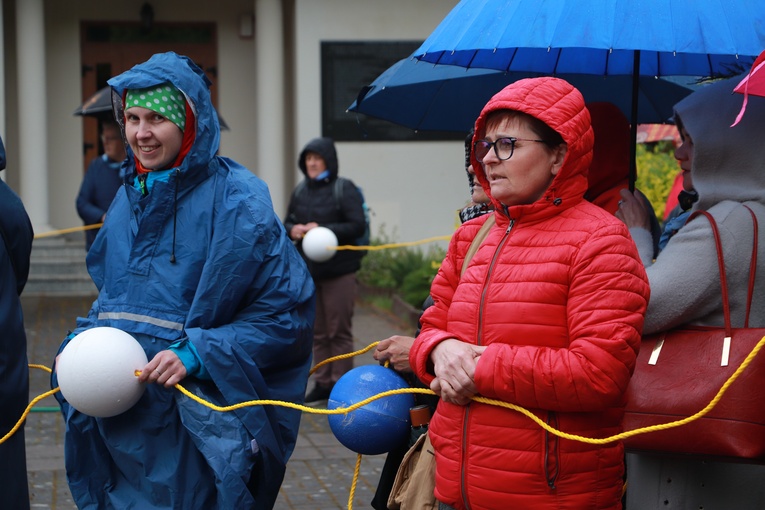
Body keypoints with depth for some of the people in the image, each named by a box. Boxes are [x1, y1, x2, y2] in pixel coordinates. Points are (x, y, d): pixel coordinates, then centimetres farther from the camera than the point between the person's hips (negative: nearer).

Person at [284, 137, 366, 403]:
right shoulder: (300, 190, 10)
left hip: (339, 272, -6)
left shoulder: (344, 189, -7)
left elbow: (358, 226, -13)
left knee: (339, 331, 0)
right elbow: (287, 222, 19)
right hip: (308, 271, 6)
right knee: (318, 332, 11)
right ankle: (323, 383, 19)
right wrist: (292, 230, -4)